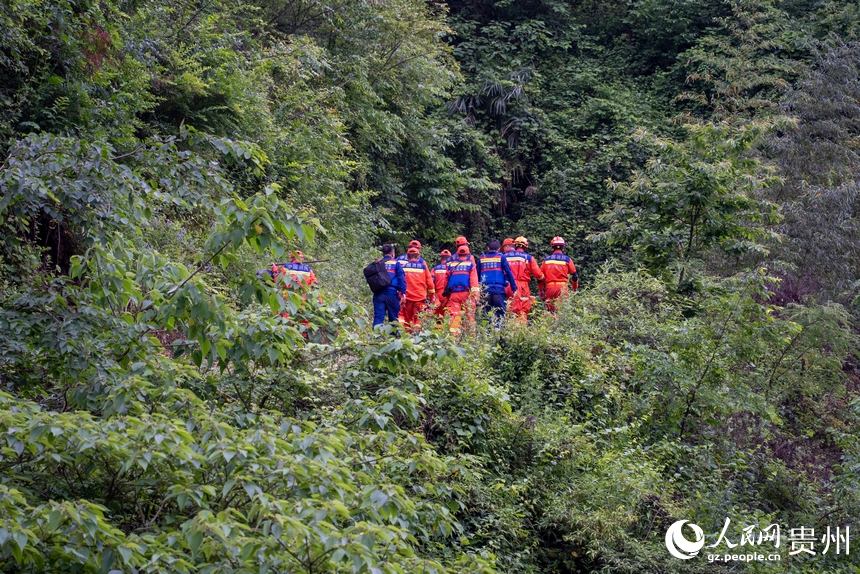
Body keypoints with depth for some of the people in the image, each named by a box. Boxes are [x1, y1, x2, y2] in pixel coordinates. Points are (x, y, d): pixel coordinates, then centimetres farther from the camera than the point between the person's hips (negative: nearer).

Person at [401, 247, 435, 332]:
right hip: (420, 297, -1)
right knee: (418, 318, -1)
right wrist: (431, 296, 15)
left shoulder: (403, 267, 2)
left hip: (407, 296, 1)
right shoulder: (423, 266, 3)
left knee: (407, 318, 12)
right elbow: (430, 283, 4)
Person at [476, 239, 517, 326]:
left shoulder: (481, 258, 12)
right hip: (499, 289, -3)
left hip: (485, 290, 3)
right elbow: (509, 273, 1)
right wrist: (514, 288, 4)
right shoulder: (501, 257, 4)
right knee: (500, 314, -2)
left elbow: (477, 274, 16)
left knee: (487, 314, 8)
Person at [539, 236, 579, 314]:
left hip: (549, 288, 3)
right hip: (562, 288, -2)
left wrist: (541, 291, 21)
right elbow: (574, 276, 3)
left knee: (550, 311, 8)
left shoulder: (546, 260, 9)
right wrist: (575, 288, 17)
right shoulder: (567, 260, 2)